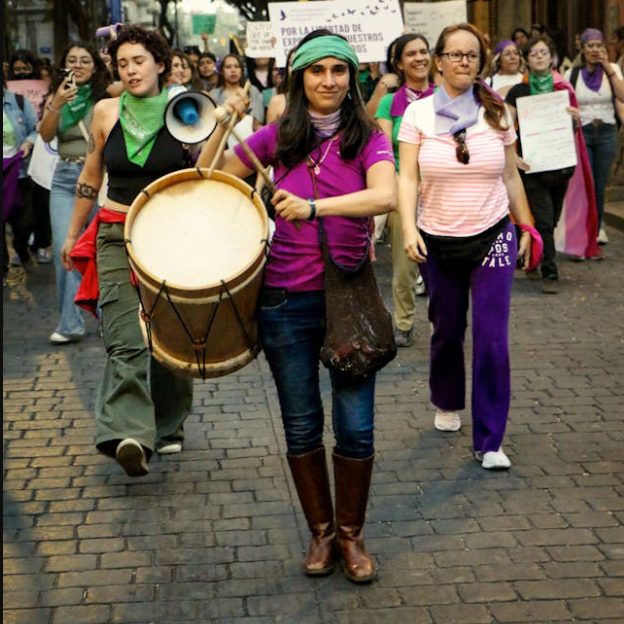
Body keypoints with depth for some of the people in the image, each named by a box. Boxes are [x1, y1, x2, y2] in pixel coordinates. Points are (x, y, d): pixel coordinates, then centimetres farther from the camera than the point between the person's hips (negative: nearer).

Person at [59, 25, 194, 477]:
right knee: (126, 343, -14)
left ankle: (168, 427, 26)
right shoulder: (107, 112, 3)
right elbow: (91, 178, 14)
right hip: (117, 238, 0)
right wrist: (73, 234, 18)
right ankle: (130, 436, -22)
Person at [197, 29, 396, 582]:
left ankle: (351, 533, 21)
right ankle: (320, 530, 29)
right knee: (301, 425, 10)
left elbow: (385, 196, -22)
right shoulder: (279, 137, 3)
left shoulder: (368, 138, -2)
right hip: (286, 300, 2)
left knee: (356, 427, -1)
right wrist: (224, 124, -6)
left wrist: (313, 206, -32)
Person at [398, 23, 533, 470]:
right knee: (447, 331, 15)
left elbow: (511, 176, 7)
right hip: (437, 241, 0)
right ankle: (447, 403, 42)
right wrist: (409, 228, -21)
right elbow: (408, 178, -9)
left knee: (492, 340, -6)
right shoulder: (418, 113, -3)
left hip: (492, 237, 0)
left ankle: (489, 441, 2)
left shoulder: (497, 113, 1)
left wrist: (526, 227, 9)